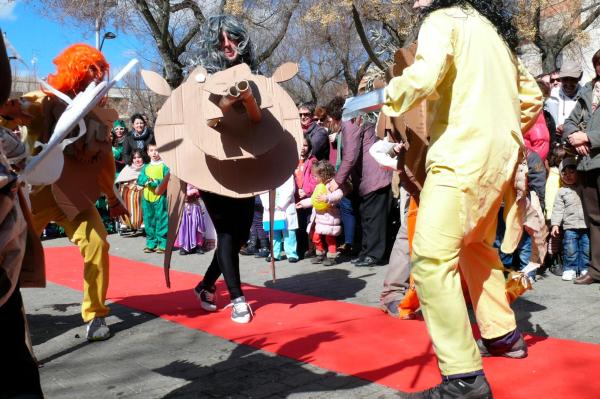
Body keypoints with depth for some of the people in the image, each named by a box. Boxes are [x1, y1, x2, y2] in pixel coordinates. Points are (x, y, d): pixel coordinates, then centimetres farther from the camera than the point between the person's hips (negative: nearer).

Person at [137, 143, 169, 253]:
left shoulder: (164, 166, -1)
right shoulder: (145, 167, 15)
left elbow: (167, 181, -12)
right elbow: (140, 180, 3)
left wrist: (153, 182, -14)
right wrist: (148, 181, -15)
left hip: (160, 198, -5)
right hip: (147, 198, 5)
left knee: (161, 221, -4)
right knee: (149, 222, 10)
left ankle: (163, 245, 2)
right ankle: (151, 244, 18)